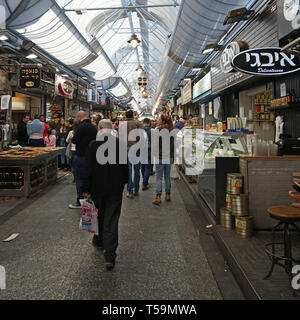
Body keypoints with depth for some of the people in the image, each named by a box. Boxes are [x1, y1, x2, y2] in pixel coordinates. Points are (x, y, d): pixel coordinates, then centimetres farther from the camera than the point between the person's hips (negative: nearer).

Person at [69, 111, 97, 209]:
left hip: (81, 156, -8)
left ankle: (80, 202, 5)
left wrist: (72, 137, 3)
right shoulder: (94, 127, 7)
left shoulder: (81, 126, -16)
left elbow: (74, 140, -17)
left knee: (79, 179, 0)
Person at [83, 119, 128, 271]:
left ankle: (99, 239, 43)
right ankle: (110, 255, 0)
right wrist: (123, 182, 16)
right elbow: (125, 166, 2)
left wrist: (86, 189, -2)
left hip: (97, 188, 0)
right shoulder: (120, 144, -4)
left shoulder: (93, 145, -10)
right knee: (112, 220, 2)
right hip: (115, 189, 1)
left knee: (99, 215, 22)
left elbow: (89, 168, -9)